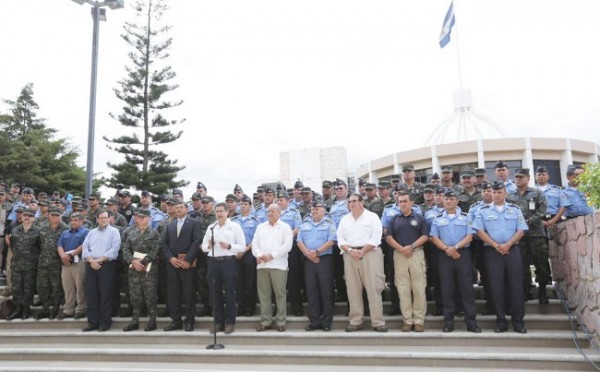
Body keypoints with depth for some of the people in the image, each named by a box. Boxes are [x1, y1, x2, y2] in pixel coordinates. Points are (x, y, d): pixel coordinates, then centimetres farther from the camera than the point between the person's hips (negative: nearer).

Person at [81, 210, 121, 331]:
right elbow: (85, 249, 7)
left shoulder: (114, 231, 2)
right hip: (91, 265, 5)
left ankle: (105, 322, 6)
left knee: (105, 294, -2)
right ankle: (93, 322, 13)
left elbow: (114, 250, -9)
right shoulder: (91, 232, 17)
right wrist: (91, 261, -10)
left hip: (107, 265, -4)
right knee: (91, 294, 5)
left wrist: (99, 260, -14)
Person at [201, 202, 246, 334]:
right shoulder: (211, 227, 13)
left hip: (228, 262, -4)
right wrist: (208, 245, -8)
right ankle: (218, 322, 19)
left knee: (229, 293, 2)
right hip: (213, 262, 4)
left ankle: (230, 322, 12)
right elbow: (203, 246, 14)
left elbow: (242, 247, -3)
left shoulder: (235, 226, 1)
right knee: (215, 293, 8)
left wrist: (229, 246, -18)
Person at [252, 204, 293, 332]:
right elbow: (255, 243, 10)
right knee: (263, 294, 6)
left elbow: (287, 245, -8)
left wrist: (271, 255, -14)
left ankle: (280, 321, 8)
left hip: (278, 265, -4)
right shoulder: (260, 227, 17)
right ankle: (266, 321, 14)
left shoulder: (285, 227, 3)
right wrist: (258, 255, -9)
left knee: (280, 294, -1)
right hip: (262, 265, 4)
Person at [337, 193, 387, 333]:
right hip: (350, 256, 4)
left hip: (370, 254, -4)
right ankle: (355, 322, 12)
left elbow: (375, 238, -7)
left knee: (373, 288, -5)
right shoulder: (345, 219, 16)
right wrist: (350, 250, -8)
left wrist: (362, 252, -13)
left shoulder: (372, 216, 2)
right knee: (353, 289, 5)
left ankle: (378, 322, 0)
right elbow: (340, 239, 10)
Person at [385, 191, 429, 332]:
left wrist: (411, 246, -13)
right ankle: (407, 320, 8)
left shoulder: (419, 218, 7)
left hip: (417, 254, -2)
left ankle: (419, 320, 6)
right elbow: (388, 237, 5)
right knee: (403, 289, 1)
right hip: (399, 255, 2)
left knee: (419, 288, -2)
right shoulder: (394, 219, 12)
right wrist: (401, 248, -10)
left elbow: (425, 236, 0)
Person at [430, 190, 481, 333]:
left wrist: (455, 247, -16)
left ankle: (471, 321, 4)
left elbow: (469, 237, -3)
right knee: (447, 288, 3)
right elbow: (434, 238, 3)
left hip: (463, 254, -1)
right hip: (444, 256, 1)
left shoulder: (465, 217, 6)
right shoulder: (438, 219, 9)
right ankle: (448, 321, 10)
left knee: (466, 287, -1)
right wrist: (447, 249, -12)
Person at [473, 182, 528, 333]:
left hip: (512, 250, 1)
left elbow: (521, 231, 2)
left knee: (516, 285, -1)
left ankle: (518, 321, 7)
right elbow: (480, 231, -1)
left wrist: (507, 245, -11)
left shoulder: (515, 209, 9)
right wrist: (496, 245, -10)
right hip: (492, 251, 0)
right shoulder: (483, 210, 6)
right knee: (496, 286, 1)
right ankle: (501, 321, 8)